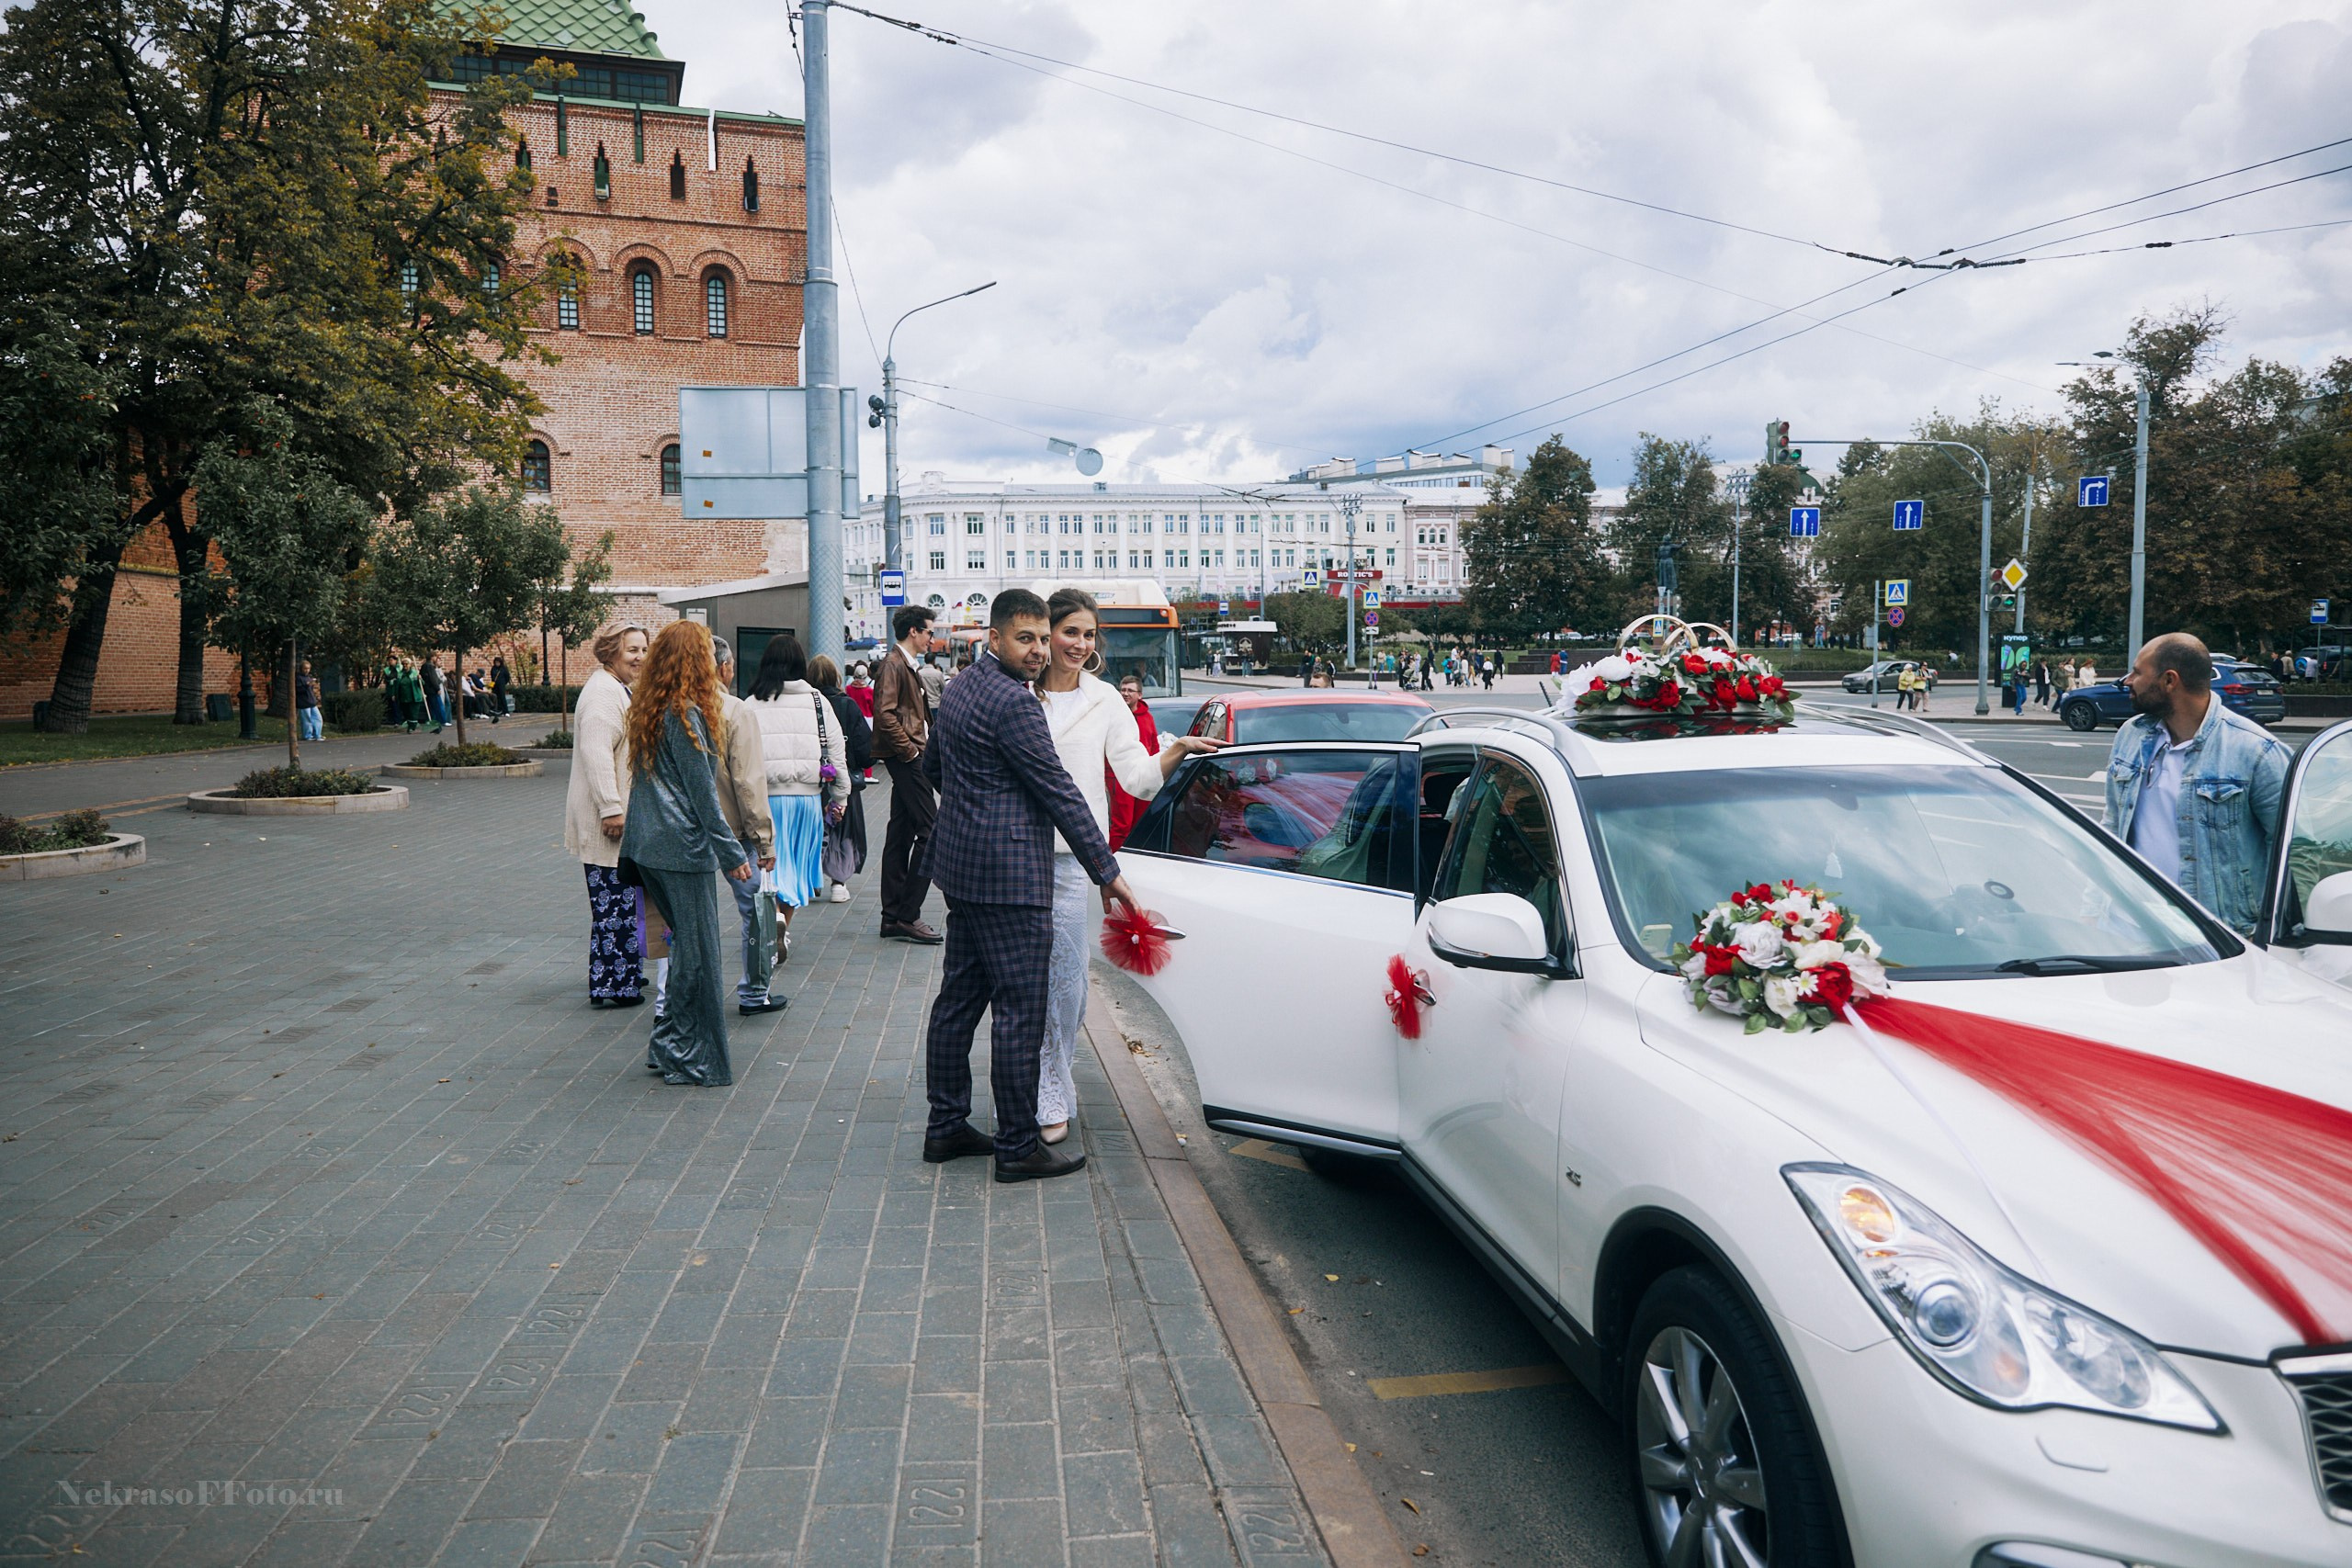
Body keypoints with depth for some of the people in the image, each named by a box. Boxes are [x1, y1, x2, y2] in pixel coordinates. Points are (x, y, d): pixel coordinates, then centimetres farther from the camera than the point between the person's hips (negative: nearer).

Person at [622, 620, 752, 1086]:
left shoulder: (649, 710, 12)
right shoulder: (686, 715, -15)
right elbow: (702, 791, -15)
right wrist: (731, 852, -11)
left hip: (648, 843, 9)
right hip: (682, 847, -9)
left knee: (684, 942, 16)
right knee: (697, 951, -1)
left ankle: (668, 1046, 21)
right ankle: (692, 1059, 6)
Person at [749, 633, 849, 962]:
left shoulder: (753, 704, -4)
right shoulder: (817, 701, 2)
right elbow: (837, 753, 5)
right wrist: (839, 798, 13)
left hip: (766, 796, -2)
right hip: (808, 795, 2)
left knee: (772, 861, 4)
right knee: (795, 861, 15)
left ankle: (775, 914, -22)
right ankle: (783, 930, 25)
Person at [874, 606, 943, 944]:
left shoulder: (909, 666, 20)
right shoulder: (893, 665, -11)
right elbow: (885, 714, -22)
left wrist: (922, 747, 12)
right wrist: (910, 749, -17)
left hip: (909, 759, 10)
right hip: (906, 759, -10)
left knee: (901, 835, 11)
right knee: (931, 831, -11)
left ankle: (893, 917, 16)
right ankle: (907, 916, -8)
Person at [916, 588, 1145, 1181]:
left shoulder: (962, 686, 12)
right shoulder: (1012, 703, -18)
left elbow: (931, 764, 25)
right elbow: (1059, 793, -16)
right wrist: (1107, 871, -11)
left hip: (961, 866, 10)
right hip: (1009, 877, -10)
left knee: (958, 999, 15)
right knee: (1019, 1012, -3)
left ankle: (945, 1125, 24)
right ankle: (1017, 1147, 4)